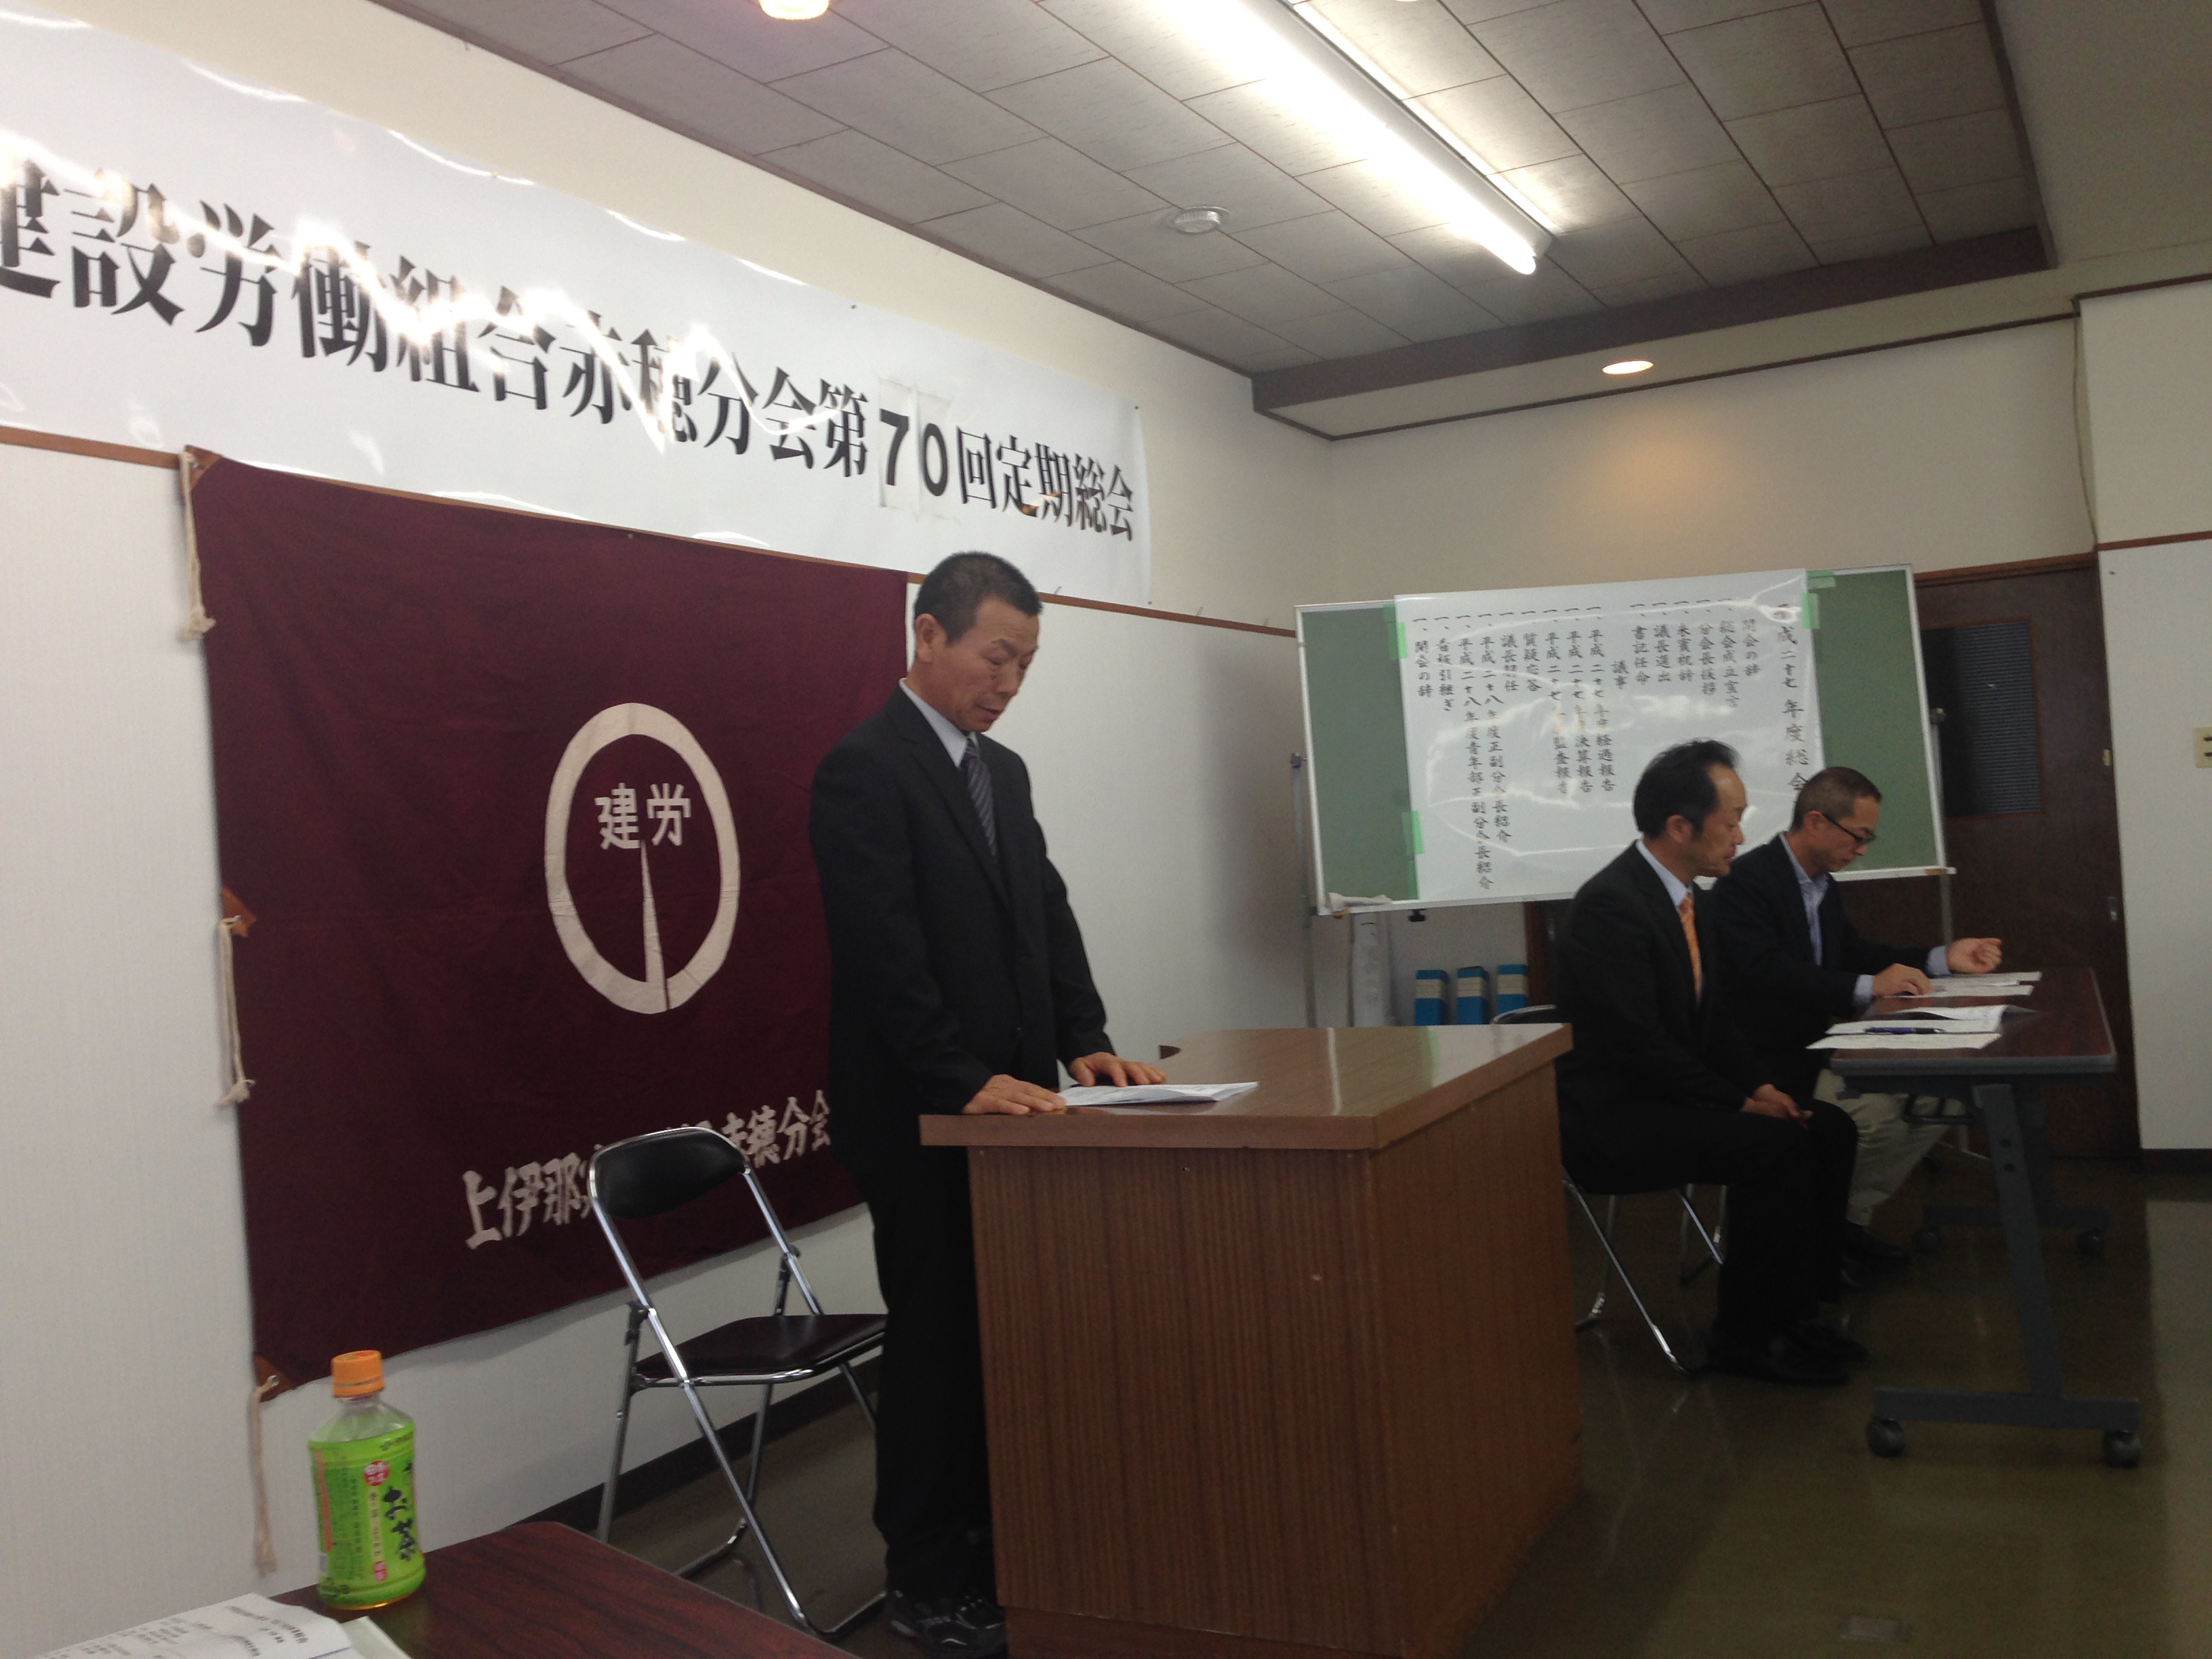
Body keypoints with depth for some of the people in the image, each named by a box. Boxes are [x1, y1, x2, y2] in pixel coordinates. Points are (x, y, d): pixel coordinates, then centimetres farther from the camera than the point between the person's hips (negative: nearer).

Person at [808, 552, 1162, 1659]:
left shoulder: (1002, 771, 14)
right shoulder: (863, 770, -13)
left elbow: (1047, 915, 12)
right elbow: (885, 952, -21)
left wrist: (1085, 1042, 0)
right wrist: (966, 1080, -24)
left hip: (1007, 1104, 8)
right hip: (920, 1118, -7)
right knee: (938, 1344, 3)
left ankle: (994, 1546, 27)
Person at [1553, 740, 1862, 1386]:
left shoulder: (1687, 898, 10)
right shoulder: (1611, 905, -21)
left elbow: (1715, 1018, 15)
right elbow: (1638, 1043, -25)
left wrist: (1759, 1084, -2)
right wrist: (1741, 1100, -19)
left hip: (1675, 1093, 10)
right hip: (1613, 1117, -10)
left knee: (1829, 1128, -1)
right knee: (1778, 1144, -24)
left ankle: (1795, 1309, 7)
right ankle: (1748, 1333, -9)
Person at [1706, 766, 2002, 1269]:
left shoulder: (1824, 884, 12)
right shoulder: (1746, 883, -18)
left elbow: (1853, 954, 22)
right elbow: (1767, 975, -29)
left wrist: (1943, 958, 12)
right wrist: (1869, 987, -31)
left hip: (1819, 1044, 10)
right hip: (1772, 1060, -10)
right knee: (1879, 1115, -26)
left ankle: (1848, 1215, 11)